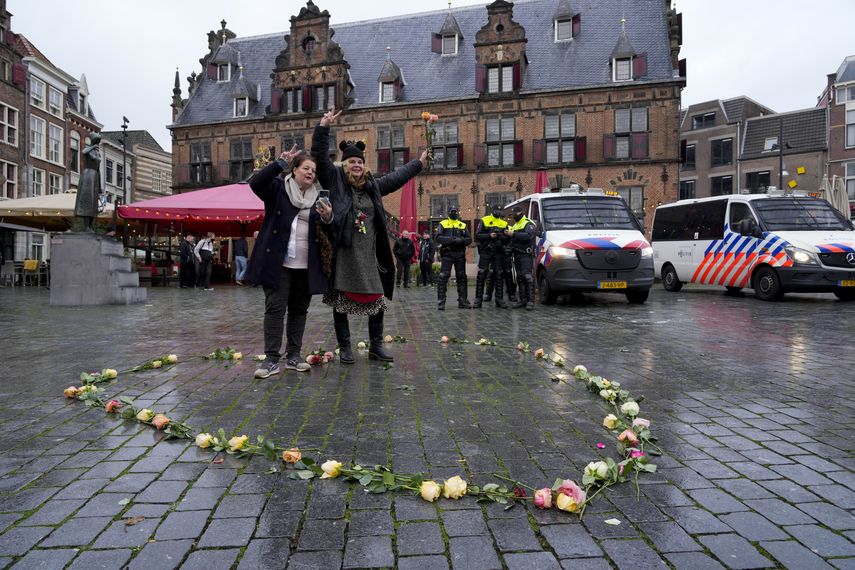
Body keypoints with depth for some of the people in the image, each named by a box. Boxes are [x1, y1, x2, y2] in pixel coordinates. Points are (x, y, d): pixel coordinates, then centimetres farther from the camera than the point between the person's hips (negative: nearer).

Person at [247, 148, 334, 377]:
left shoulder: (318, 196, 12)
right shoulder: (278, 188, 4)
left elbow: (326, 231, 11)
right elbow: (255, 183, -15)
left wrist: (327, 217, -12)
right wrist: (280, 163, -20)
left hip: (306, 265, 4)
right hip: (278, 261, -4)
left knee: (299, 309, 9)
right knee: (275, 308, -4)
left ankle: (293, 356, 18)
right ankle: (271, 359, 1)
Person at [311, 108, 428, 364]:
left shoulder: (373, 185, 15)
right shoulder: (335, 180, 2)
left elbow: (396, 177, 28)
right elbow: (320, 156, -8)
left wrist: (418, 164, 38)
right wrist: (323, 128, -17)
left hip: (369, 256, 5)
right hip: (343, 254, -5)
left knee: (377, 300, 8)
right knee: (340, 302, 2)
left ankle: (376, 345, 22)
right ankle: (344, 348, 15)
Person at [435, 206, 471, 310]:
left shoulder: (463, 225, 14)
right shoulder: (443, 224, 5)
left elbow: (469, 239, 6)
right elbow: (438, 238, -8)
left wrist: (461, 240, -15)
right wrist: (452, 239, -19)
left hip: (460, 254, 4)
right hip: (447, 254, -4)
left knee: (461, 277, 7)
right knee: (443, 277, -9)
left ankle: (463, 300, 15)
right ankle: (441, 301, -7)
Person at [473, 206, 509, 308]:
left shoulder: (504, 223, 13)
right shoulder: (484, 221, 5)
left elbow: (508, 239, 9)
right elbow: (477, 236, -3)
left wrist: (501, 236, -12)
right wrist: (489, 236, -17)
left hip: (499, 253, 3)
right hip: (485, 251, -3)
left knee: (498, 276, 4)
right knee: (481, 275, -5)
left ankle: (499, 299, 9)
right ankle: (478, 299, -1)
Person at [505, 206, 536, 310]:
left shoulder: (529, 224, -3)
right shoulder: (514, 225, 24)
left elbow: (528, 236, -22)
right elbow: (512, 239, 25)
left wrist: (513, 234, -25)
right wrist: (507, 234, 4)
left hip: (526, 254, -8)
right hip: (516, 254, 9)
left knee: (527, 277, -13)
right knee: (520, 278, 8)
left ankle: (531, 300, -13)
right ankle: (523, 300, 13)